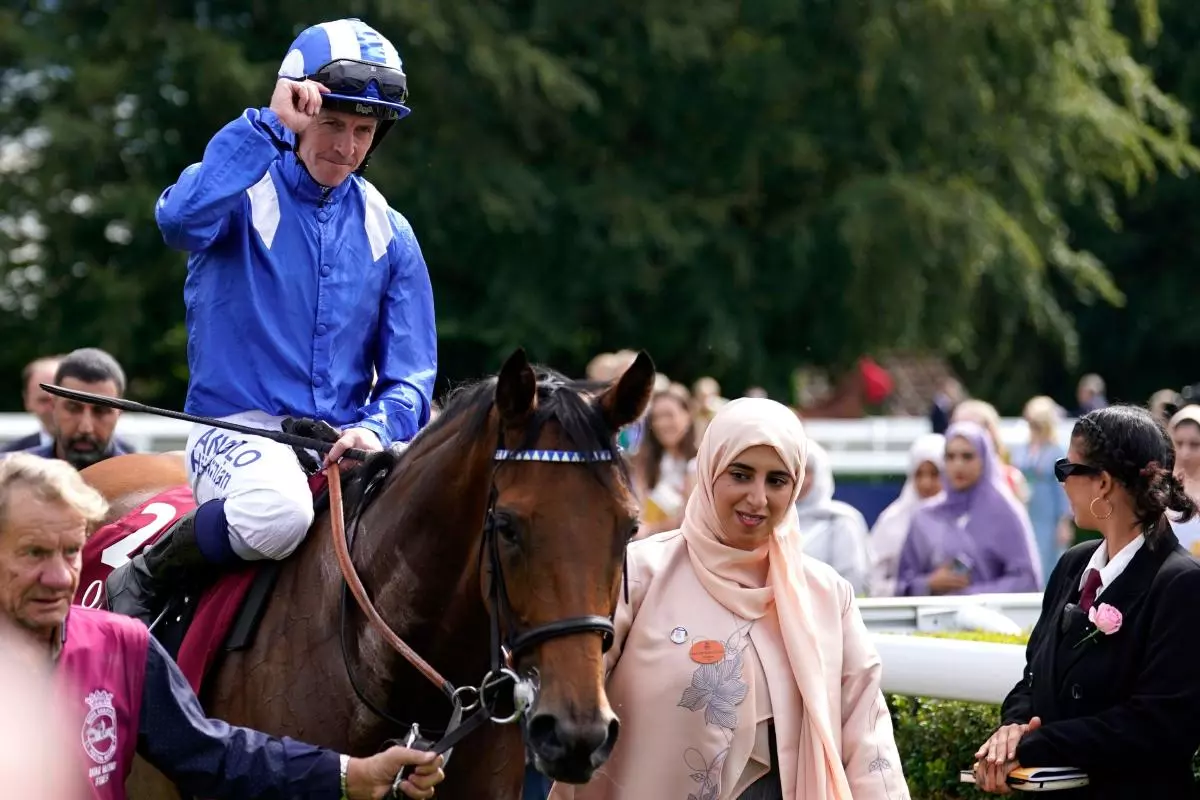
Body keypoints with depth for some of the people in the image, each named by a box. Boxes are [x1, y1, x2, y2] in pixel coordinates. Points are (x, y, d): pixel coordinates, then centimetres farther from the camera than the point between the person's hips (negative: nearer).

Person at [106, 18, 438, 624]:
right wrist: (270, 125, -24)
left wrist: (376, 430, -14)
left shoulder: (388, 234, 11)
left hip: (347, 440, 5)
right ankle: (146, 577, -10)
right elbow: (181, 219, -28)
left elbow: (409, 376, 8)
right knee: (278, 512, -38)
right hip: (237, 428, -4)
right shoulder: (243, 192, -1)